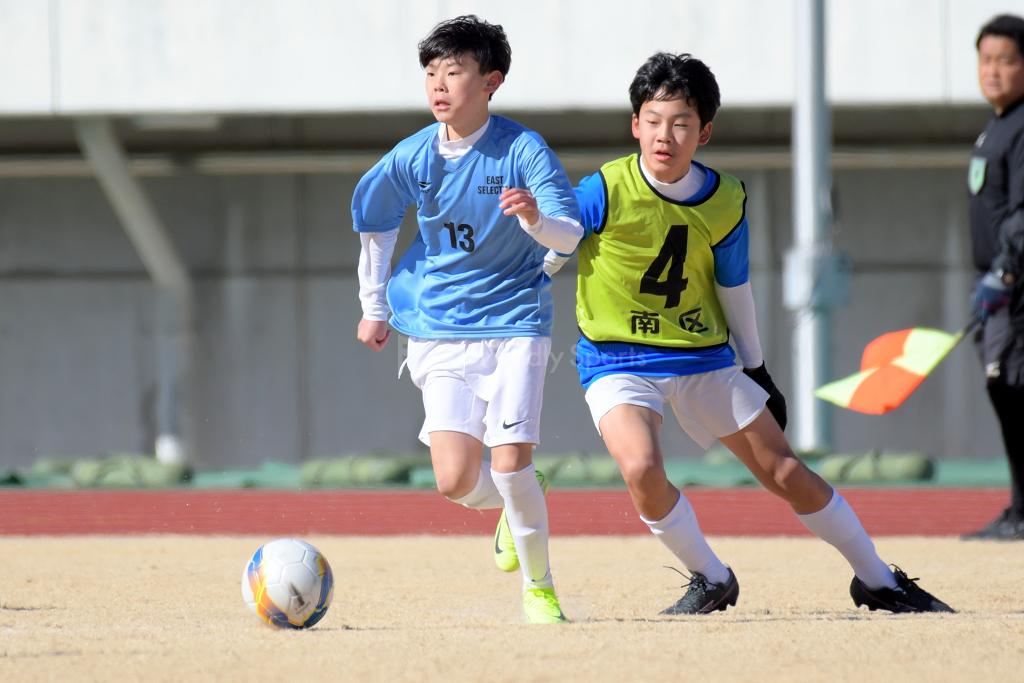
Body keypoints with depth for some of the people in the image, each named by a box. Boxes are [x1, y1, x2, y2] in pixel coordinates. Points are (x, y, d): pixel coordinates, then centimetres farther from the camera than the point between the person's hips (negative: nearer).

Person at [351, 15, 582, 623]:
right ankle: (515, 512, 26)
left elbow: (571, 235, -16)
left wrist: (536, 218, -38)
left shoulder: (522, 149, -11)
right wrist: (374, 309, 21)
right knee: (457, 481, -10)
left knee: (510, 463, -15)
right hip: (440, 330, 3)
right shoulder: (412, 158, -2)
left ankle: (539, 587, 8)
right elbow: (375, 225, 16)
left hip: (515, 323, -2)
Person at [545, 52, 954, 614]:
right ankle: (711, 582, -4)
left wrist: (756, 370, 18)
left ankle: (877, 581, 21)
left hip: (704, 357, 3)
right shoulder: (606, 192, -19)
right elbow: (549, 255, -7)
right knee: (641, 468, -28)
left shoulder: (725, 201, -5)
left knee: (785, 471, 4)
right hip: (617, 360, -3)